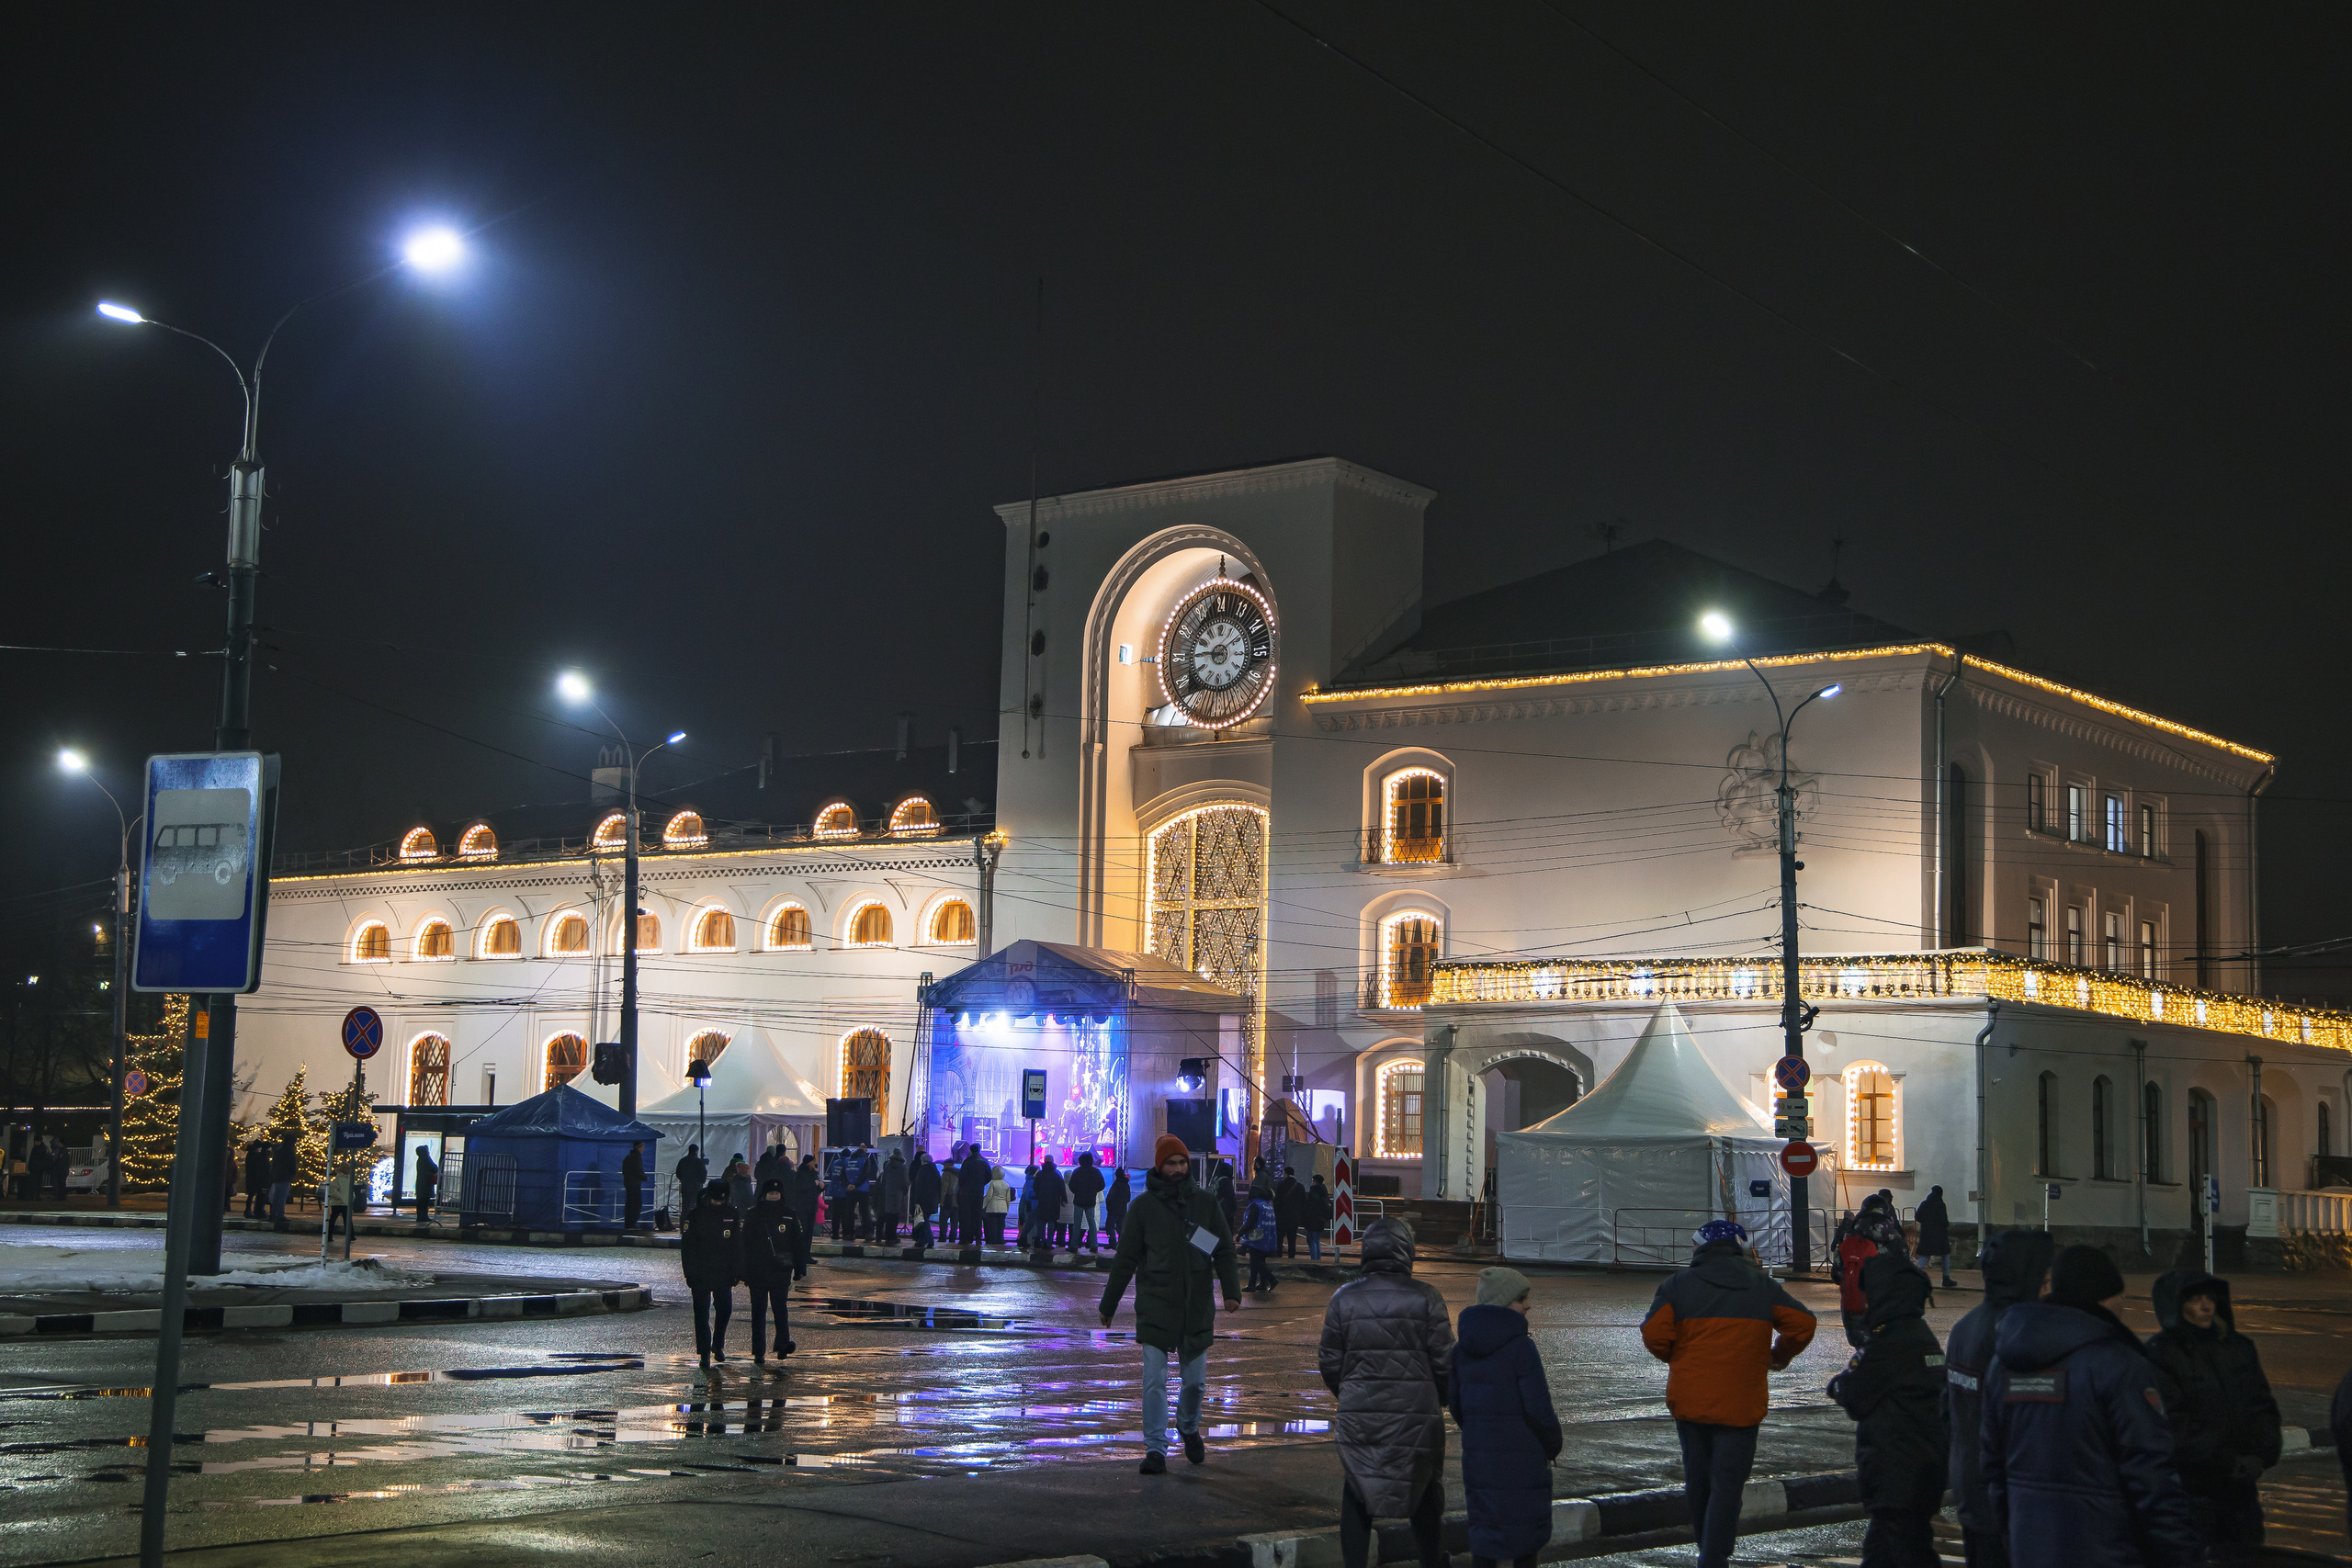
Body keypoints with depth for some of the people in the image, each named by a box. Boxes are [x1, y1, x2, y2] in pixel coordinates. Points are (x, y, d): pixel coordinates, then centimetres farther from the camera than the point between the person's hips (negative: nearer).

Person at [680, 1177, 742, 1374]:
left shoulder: (733, 1215, 2)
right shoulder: (695, 1216, -5)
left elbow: (738, 1246, 7)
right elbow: (687, 1247, -4)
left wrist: (737, 1272, 3)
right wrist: (690, 1274, -9)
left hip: (724, 1275, 2)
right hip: (701, 1275, -2)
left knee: (725, 1310, 7)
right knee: (702, 1314, -1)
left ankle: (718, 1346, 29)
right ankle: (705, 1354, 4)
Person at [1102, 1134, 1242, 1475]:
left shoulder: (1206, 1203, 5)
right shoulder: (1144, 1206, 0)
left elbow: (1224, 1252, 8)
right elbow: (1125, 1259, 5)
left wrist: (1232, 1291, -6)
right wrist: (1108, 1304, 7)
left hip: (1197, 1308, 2)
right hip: (1155, 1308, -2)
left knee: (1195, 1380, 9)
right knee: (1155, 1381, -8)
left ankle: (1188, 1427, 37)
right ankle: (1155, 1449, -1)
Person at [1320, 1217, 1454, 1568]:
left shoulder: (1344, 1298, -3)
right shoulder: (1425, 1298, -7)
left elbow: (1329, 1364, 1)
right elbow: (1444, 1362, -6)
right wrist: (1441, 1400, 13)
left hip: (1358, 1417, 1)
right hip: (1417, 1417, -1)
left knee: (1356, 1498, 13)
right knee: (1427, 1496, 17)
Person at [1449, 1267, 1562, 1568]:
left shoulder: (1462, 1348, 4)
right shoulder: (1520, 1346, -15)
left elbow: (1454, 1400, 8)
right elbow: (1538, 1407, -15)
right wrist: (1552, 1446, 0)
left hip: (1478, 1452, 5)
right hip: (1521, 1452, -5)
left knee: (1485, 1525, 11)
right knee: (1525, 1523, 9)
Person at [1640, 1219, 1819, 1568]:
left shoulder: (1679, 1284, -1)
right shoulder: (1761, 1285, 3)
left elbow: (1655, 1333, -11)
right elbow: (1802, 1324, 0)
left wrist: (1676, 1357, 9)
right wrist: (1779, 1356, 17)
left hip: (1689, 1400, 1)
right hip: (1741, 1405, -1)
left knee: (1698, 1479, 18)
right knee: (1726, 1485, -1)